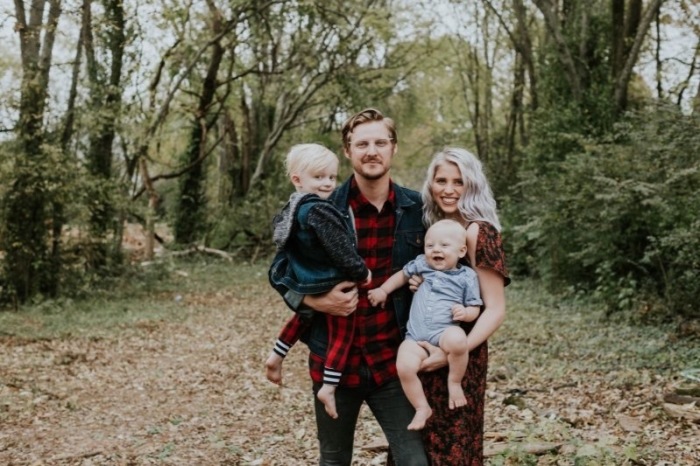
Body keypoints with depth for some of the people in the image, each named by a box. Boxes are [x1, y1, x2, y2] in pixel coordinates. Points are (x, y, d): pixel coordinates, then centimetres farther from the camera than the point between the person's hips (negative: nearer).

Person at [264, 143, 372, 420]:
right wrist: (361, 272, -12)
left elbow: (283, 241, 21)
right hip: (332, 285, -9)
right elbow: (339, 248, -26)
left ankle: (276, 357, 36)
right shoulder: (319, 210, -24)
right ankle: (329, 387, 3)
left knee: (304, 316, 33)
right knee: (341, 334, 3)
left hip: (307, 284, 9)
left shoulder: (294, 208, 6)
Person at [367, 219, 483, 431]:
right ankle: (422, 408, -2)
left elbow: (474, 308, 8)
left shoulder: (467, 277, 6)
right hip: (416, 337, 3)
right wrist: (383, 290, 18)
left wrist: (466, 312, -15)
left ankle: (454, 381, -10)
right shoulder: (422, 264, 14)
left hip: (446, 333, -3)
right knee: (404, 366, -25)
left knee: (457, 340, -39)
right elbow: (403, 274, 29)